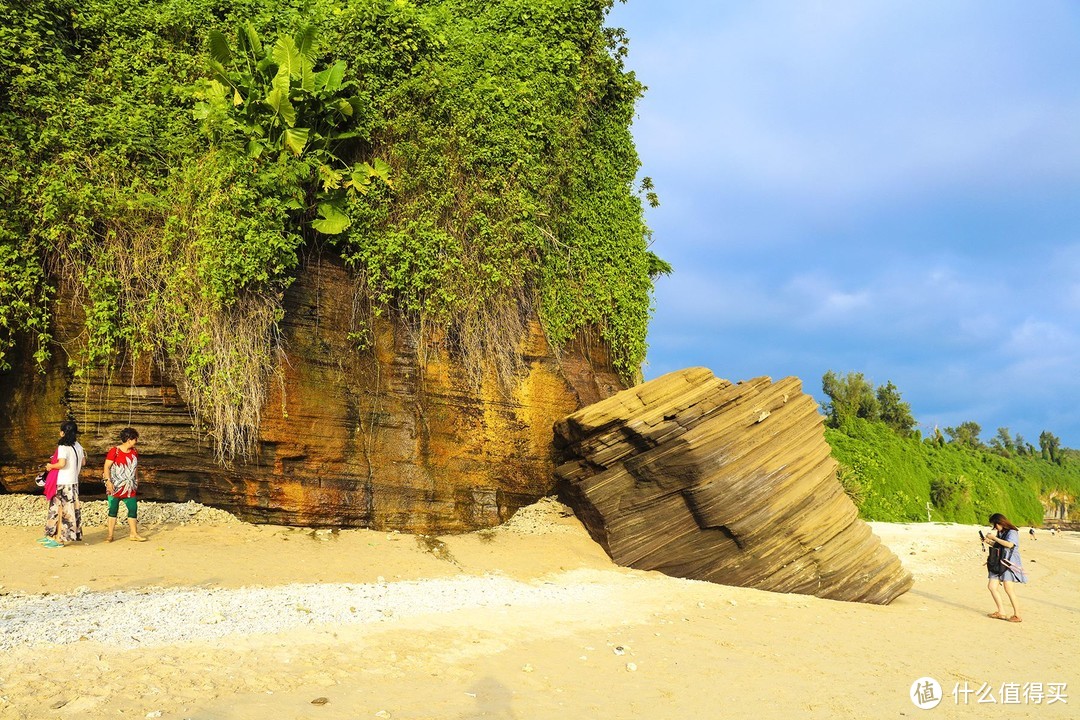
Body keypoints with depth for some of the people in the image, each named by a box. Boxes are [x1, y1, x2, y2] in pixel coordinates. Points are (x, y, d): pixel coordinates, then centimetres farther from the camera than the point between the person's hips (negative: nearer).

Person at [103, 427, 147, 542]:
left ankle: (133, 534, 10)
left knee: (133, 508, 2)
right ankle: (110, 535, 11)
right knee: (113, 510, 3)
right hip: (115, 487, -5)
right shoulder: (114, 451, -10)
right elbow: (106, 467, -11)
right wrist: (108, 481, -19)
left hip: (129, 488, 5)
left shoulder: (134, 453, 9)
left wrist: (136, 479, 15)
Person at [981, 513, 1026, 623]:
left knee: (1009, 589, -10)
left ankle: (1017, 615, 0)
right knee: (992, 586, 3)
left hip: (1009, 564, -8)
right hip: (999, 564, 8)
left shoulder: (1012, 532, -10)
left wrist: (994, 538, -20)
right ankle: (1001, 612, 10)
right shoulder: (1000, 533, 13)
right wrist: (988, 541, 9)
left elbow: (1010, 544, -26)